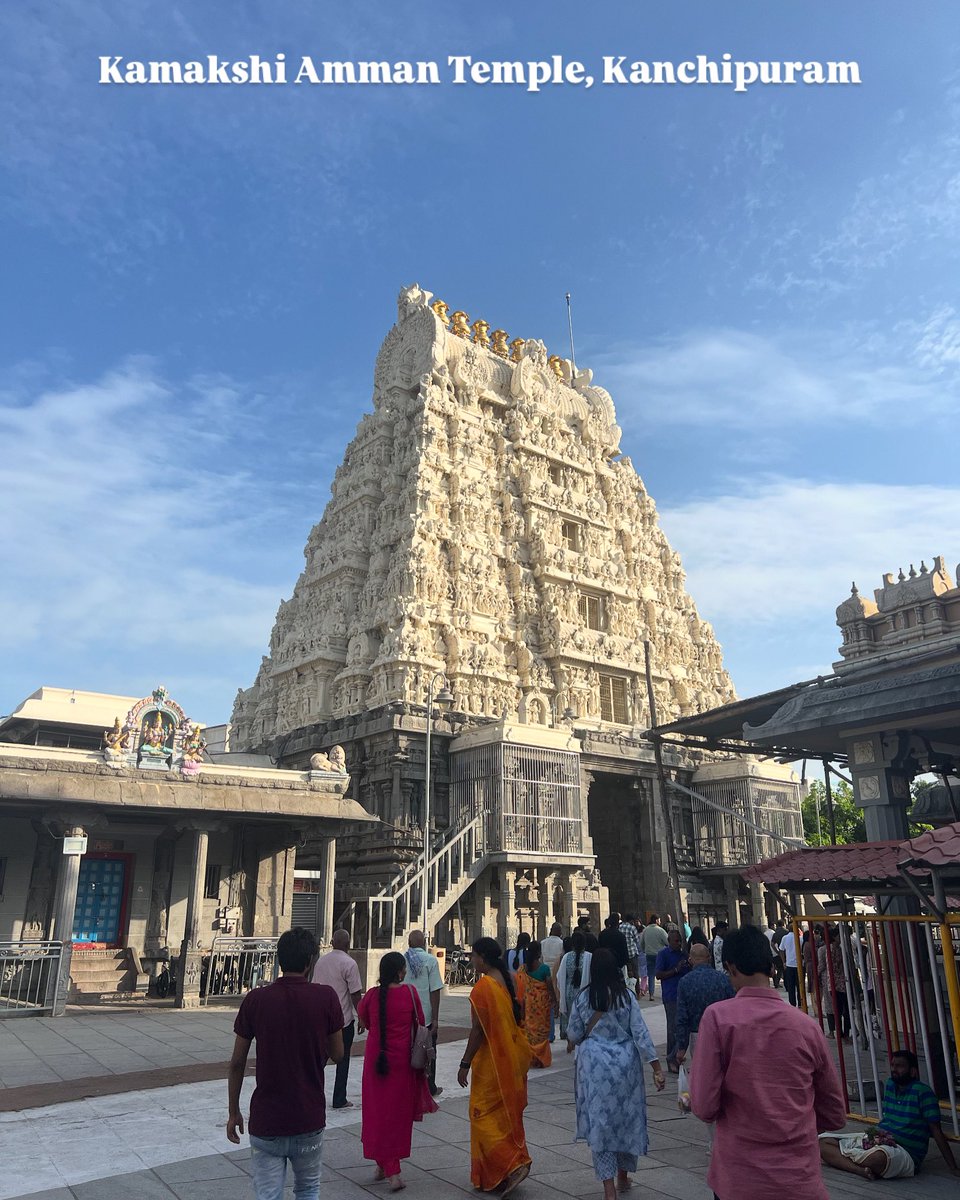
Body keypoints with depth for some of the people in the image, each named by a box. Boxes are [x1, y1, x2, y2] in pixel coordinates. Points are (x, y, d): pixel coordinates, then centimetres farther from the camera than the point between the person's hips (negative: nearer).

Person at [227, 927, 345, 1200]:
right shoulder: (326, 998, -11)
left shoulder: (255, 999, -8)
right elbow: (337, 1054, 0)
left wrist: (233, 1112, 10)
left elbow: (237, 1062, -2)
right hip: (310, 1120, 1)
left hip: (266, 1123, 0)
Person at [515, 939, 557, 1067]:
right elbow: (550, 987, -10)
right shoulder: (544, 968, -15)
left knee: (530, 1028, 14)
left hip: (528, 1002, 4)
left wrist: (522, 1003, 11)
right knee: (542, 1029, 9)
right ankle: (541, 1058, 14)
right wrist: (555, 1002, 1)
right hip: (543, 1002, -3)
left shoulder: (523, 969, -3)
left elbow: (520, 987, 1)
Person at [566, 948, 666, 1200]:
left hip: (594, 1063, -1)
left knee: (599, 1121, 6)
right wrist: (656, 1067, -5)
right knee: (627, 1117, 18)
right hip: (625, 1063, 1)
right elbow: (640, 1033, -9)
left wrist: (572, 1042, 24)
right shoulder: (626, 996, -7)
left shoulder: (583, 998, -7)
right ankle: (623, 1176, 33)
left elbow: (574, 1033, 1)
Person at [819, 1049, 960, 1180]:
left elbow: (936, 1132, -8)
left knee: (878, 1157, -45)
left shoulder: (922, 1092, -8)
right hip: (878, 1141, 8)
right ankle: (863, 1170, -31)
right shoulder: (889, 1085, 13)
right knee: (822, 1141, -11)